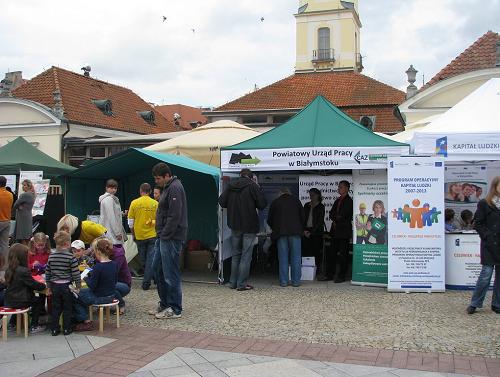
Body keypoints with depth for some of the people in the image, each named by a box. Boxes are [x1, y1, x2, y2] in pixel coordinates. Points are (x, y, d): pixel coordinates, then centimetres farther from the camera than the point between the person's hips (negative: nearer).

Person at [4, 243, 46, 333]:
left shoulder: (9, 270, 2)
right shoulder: (24, 271, -22)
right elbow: (35, 285, -16)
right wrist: (44, 285, 6)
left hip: (8, 301, 7)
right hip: (19, 302, -7)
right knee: (38, 301, 16)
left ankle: (12, 323, 35)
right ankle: (34, 326, 15)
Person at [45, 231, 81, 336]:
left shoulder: (51, 257, 0)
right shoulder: (71, 257, -14)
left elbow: (47, 273, 5)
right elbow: (75, 274, -12)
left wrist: (48, 287, 15)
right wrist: (78, 286, 0)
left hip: (55, 286, 4)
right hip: (67, 286, -4)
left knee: (55, 308, 12)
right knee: (67, 308, 9)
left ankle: (54, 329, 16)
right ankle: (67, 329, 15)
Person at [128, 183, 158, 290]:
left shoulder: (134, 203, -3)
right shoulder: (155, 203, -5)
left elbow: (130, 222, 0)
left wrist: (133, 234, 14)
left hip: (139, 236, 1)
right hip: (152, 235, -1)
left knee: (144, 260, 15)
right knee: (151, 259, 2)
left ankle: (147, 281, 24)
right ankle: (146, 282, -1)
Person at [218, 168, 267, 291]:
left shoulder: (230, 186, 3)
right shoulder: (252, 186, -9)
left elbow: (222, 202, 4)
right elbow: (262, 204, -11)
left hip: (235, 226, 4)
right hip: (249, 226, -4)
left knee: (235, 255, 16)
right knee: (246, 256, 1)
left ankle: (233, 282, 18)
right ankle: (242, 284, 1)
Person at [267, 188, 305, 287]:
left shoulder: (275, 202, 10)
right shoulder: (296, 200, 12)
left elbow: (269, 220, 13)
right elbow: (303, 217, 11)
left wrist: (275, 229, 29)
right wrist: (301, 229, 23)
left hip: (281, 233, 0)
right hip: (295, 231, 0)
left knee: (283, 257, 3)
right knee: (296, 257, 3)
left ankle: (283, 281, 3)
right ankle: (296, 281, 3)